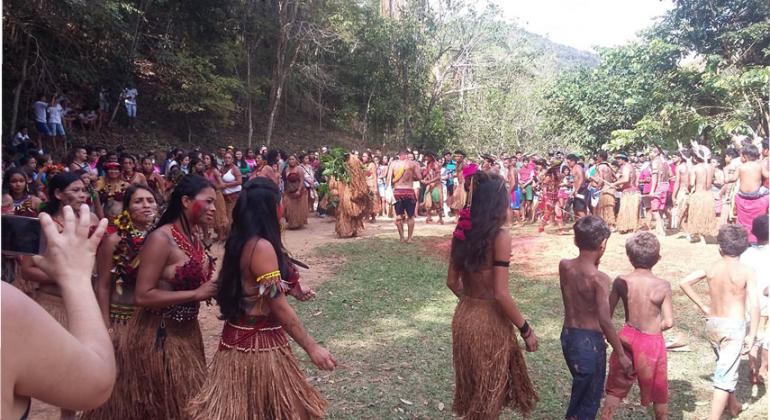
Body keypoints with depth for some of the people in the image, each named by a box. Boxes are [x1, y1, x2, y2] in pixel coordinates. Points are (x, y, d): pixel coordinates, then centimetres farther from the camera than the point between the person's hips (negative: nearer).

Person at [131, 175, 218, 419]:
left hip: (188, 329, 8)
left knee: (193, 399, 20)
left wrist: (215, 288, -3)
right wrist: (197, 294, -25)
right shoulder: (161, 238, -21)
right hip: (160, 334, -8)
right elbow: (142, 296, -26)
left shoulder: (194, 237, 3)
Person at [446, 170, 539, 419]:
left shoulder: (463, 231, 1)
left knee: (472, 387, 25)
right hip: (490, 321, -6)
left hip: (464, 316, 6)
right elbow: (501, 294, -21)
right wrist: (526, 329, -9)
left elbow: (452, 282, 7)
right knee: (489, 393, 14)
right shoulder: (500, 237, -19)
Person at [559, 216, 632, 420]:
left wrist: (593, 264, 4)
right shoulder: (599, 278, -21)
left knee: (580, 390, 27)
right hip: (589, 340, -6)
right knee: (590, 398, 12)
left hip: (567, 335, 6)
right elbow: (605, 321, -21)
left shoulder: (564, 266, -4)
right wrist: (621, 354, -12)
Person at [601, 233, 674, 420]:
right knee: (659, 391, 21)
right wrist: (654, 328, 7)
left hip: (627, 338, 2)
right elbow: (669, 322, -13)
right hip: (652, 342, -1)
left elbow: (607, 314, -6)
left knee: (616, 389, 15)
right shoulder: (662, 286, -15)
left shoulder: (621, 282, -11)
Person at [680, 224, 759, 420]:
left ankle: (733, 404, 48)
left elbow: (684, 282, 0)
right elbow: (754, 306, -17)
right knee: (725, 375, -2)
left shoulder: (711, 269, -2)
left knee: (724, 366, 27)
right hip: (734, 326, -5)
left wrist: (702, 306, 6)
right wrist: (752, 335, -10)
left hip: (713, 323, 5)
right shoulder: (747, 273, -13)